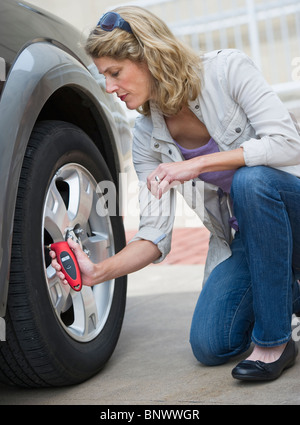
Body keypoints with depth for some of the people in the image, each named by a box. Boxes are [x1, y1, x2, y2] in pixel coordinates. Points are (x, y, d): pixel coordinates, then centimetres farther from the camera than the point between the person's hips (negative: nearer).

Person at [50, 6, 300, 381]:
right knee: (210, 346, -13)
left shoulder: (226, 69, -16)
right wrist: (99, 272, -25)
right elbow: (155, 235, -9)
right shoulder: (146, 137, -5)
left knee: (251, 179, -37)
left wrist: (198, 163, -28)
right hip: (242, 236, 4)